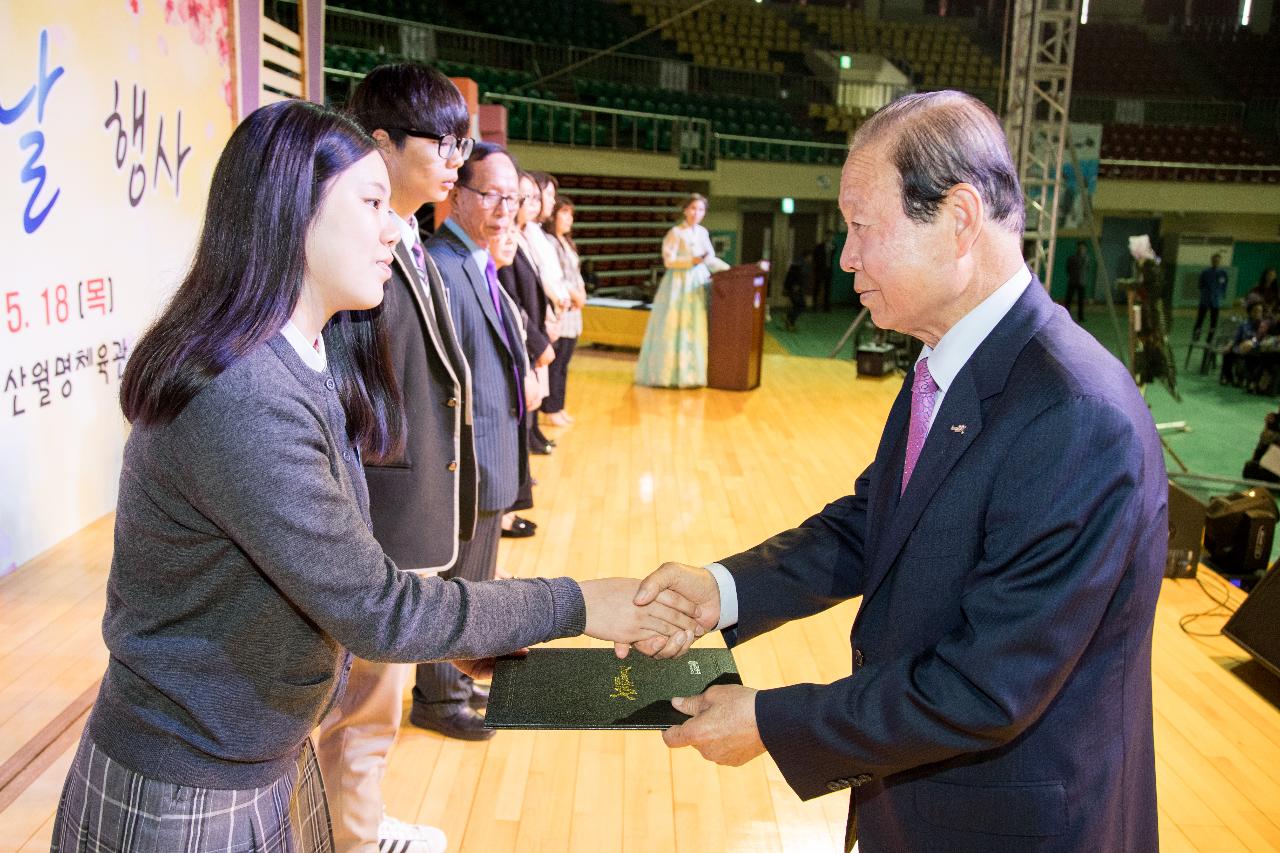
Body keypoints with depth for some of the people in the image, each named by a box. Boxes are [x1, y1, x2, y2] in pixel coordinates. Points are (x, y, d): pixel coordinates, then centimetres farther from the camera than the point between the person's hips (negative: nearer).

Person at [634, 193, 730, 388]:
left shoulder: (703, 232, 12)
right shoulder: (675, 233, -7)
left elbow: (711, 259, 15)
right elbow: (668, 261, -13)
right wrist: (692, 261, -23)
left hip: (699, 284, 7)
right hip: (680, 284, -6)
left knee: (697, 328, 6)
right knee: (675, 329, -5)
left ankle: (691, 372, 12)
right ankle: (670, 374, 0)